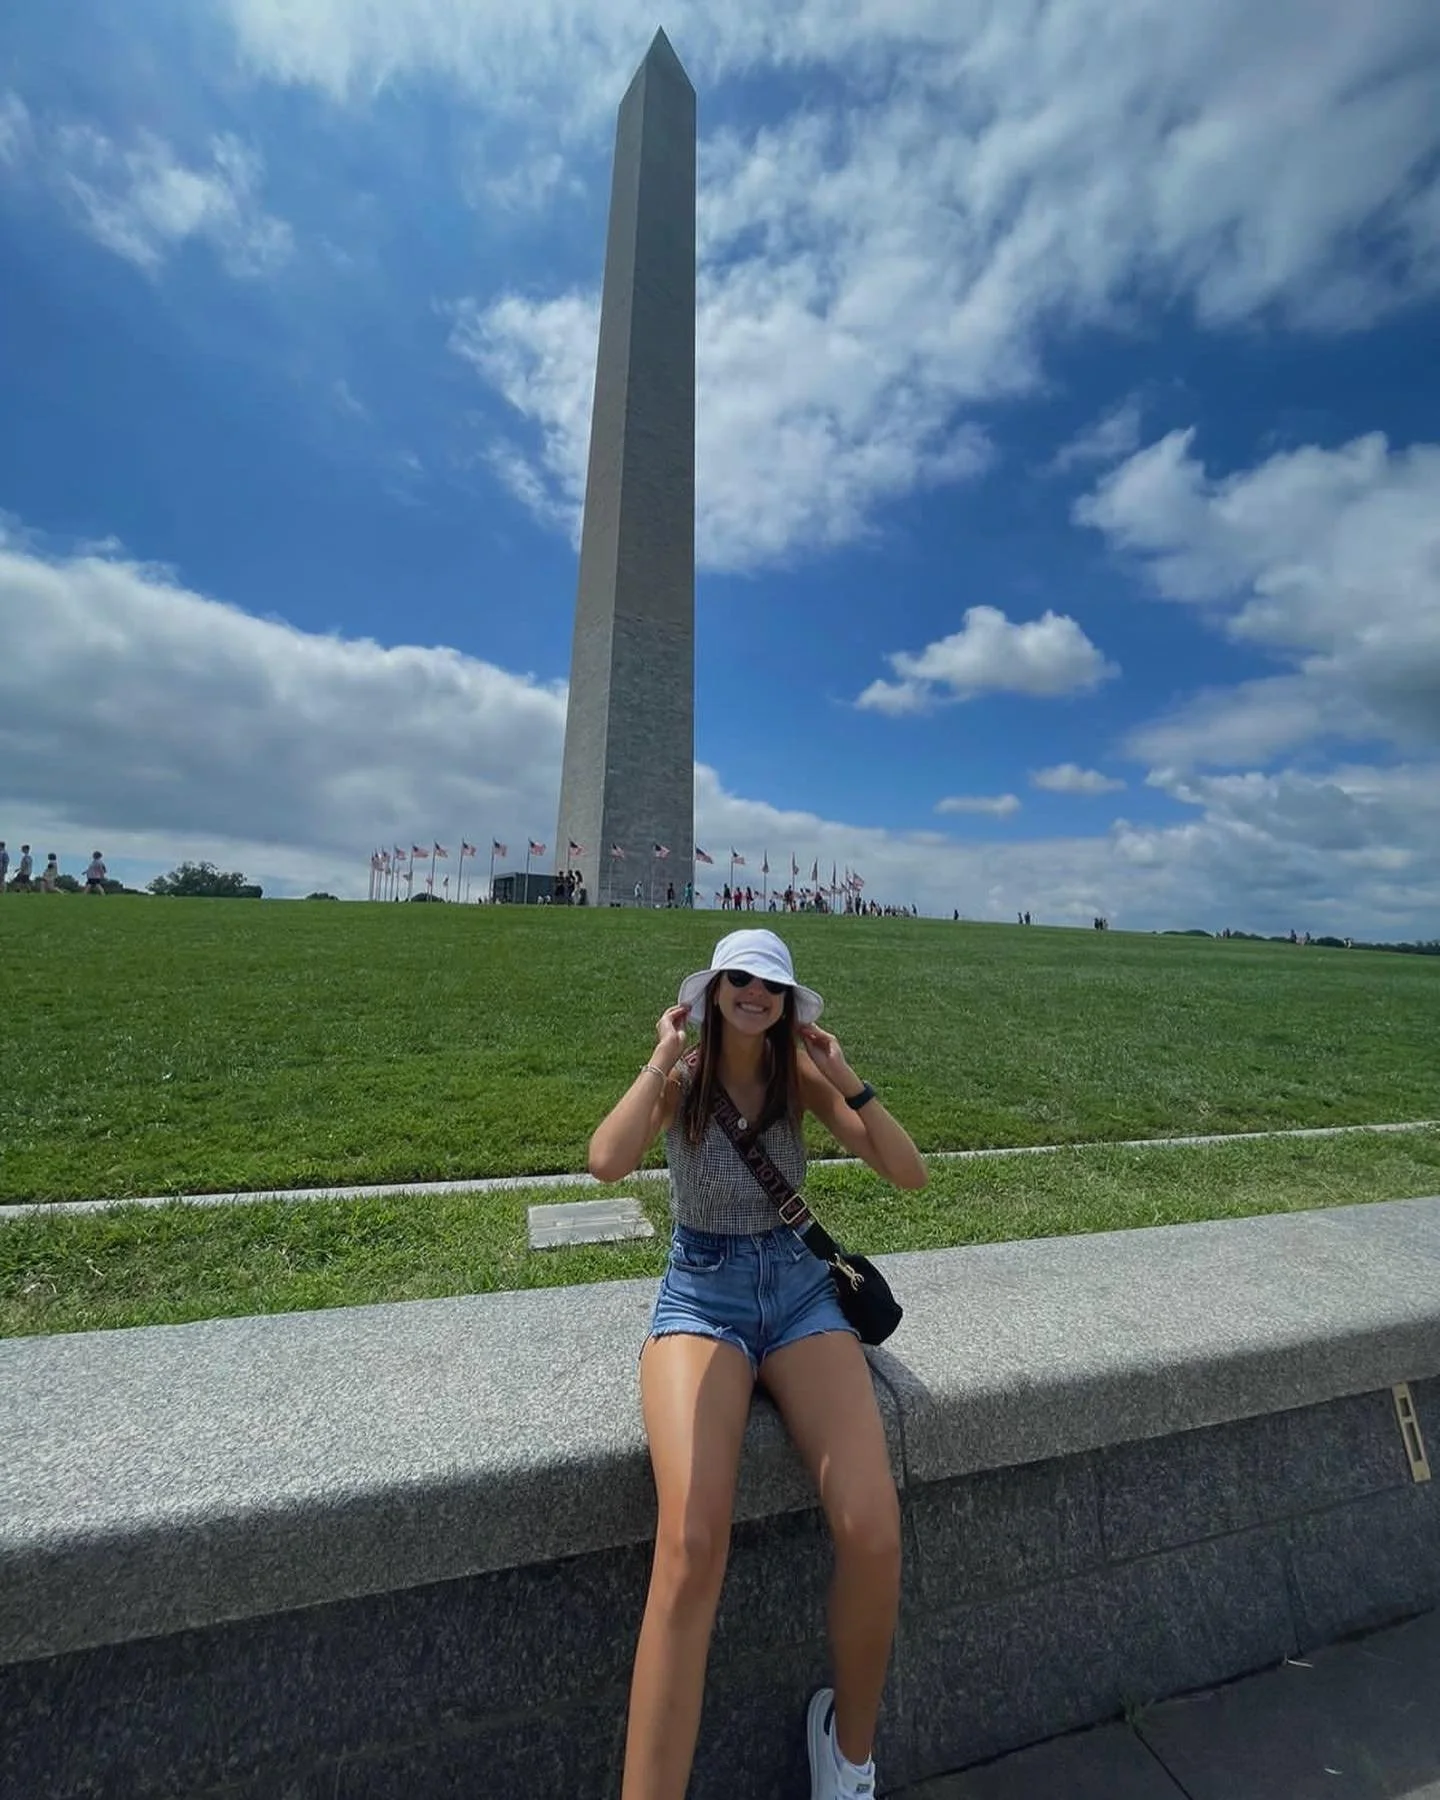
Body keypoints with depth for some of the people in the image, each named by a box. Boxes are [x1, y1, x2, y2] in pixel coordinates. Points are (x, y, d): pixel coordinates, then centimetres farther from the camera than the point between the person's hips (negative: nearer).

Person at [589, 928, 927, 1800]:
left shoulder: (801, 1076, 0)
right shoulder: (681, 1078, -6)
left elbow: (910, 1173, -5)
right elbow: (608, 1162, -25)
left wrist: (846, 1079, -15)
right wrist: (664, 1058, -21)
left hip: (801, 1291, 2)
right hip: (701, 1297, -2)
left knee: (874, 1536, -15)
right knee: (692, 1549, -26)